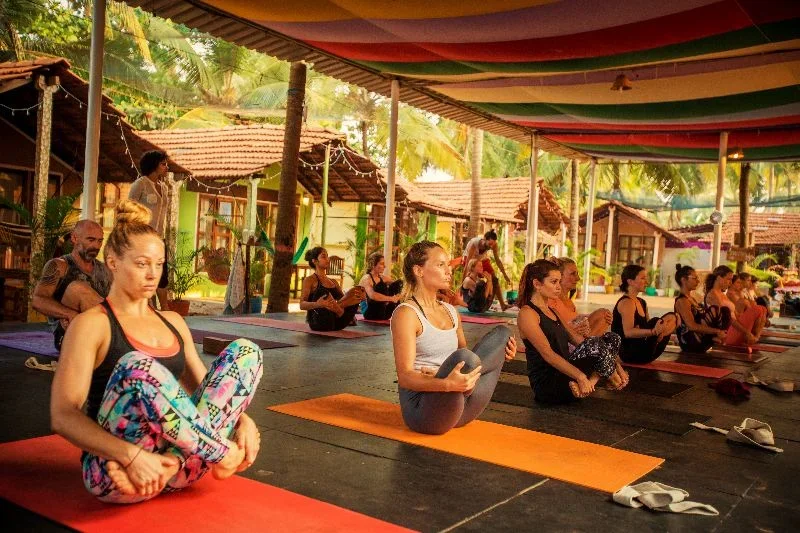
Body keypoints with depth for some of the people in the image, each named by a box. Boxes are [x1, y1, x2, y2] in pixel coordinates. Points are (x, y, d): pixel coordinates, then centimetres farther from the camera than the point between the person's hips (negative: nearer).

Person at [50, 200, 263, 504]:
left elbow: (205, 387, 17)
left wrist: (243, 420, -4)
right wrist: (133, 455, -26)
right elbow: (64, 416, -12)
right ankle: (222, 455, -18)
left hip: (179, 468, 6)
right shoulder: (92, 324, -3)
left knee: (245, 351, -7)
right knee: (138, 367, -34)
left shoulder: (173, 322, 17)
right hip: (114, 469, -6)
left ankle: (173, 464, -21)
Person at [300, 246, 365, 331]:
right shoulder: (310, 280, 1)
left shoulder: (333, 282, 23)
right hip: (318, 323, -6)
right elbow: (302, 305, -11)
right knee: (324, 293, -35)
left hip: (335, 323, 6)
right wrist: (317, 304, -33)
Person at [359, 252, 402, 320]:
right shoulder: (367, 279, -16)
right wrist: (391, 298, -41)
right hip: (372, 316, -8)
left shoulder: (382, 278, 10)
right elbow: (372, 295, -36)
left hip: (383, 312, 9)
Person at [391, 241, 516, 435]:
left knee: (502, 334, 1)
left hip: (459, 410, 8)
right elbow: (404, 377, -18)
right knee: (463, 357, -37)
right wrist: (446, 384, -36)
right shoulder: (406, 313, -9)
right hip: (422, 408, -8)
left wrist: (498, 353, 5)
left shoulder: (450, 311, 15)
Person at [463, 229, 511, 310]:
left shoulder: (493, 244, -31)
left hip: (483, 259, 3)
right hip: (470, 258, -3)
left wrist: (504, 275, -15)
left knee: (494, 279, -4)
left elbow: (497, 260, -17)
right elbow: (467, 264, -40)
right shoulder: (474, 243, -42)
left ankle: (502, 305, -2)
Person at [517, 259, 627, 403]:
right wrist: (581, 377, -29)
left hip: (564, 374, 9)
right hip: (547, 384, -9)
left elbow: (577, 339, 14)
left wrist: (616, 366, 5)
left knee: (611, 339, 1)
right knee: (595, 346, -27)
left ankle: (589, 383, -21)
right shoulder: (527, 313, -8)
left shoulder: (551, 311, 20)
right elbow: (547, 354, -20)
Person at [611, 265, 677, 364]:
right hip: (629, 353, -9)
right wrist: (654, 332, -38)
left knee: (672, 317, 8)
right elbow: (628, 332, -26)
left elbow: (648, 326, 12)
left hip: (641, 352, 9)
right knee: (656, 321, -24)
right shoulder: (627, 302, -13)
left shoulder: (641, 302, 16)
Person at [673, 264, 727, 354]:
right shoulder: (682, 301, -12)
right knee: (714, 311, -20)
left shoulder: (690, 298, 19)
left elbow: (702, 320, 19)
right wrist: (717, 331, -22)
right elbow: (692, 326, -22)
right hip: (691, 342, -10)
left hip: (698, 341, 10)